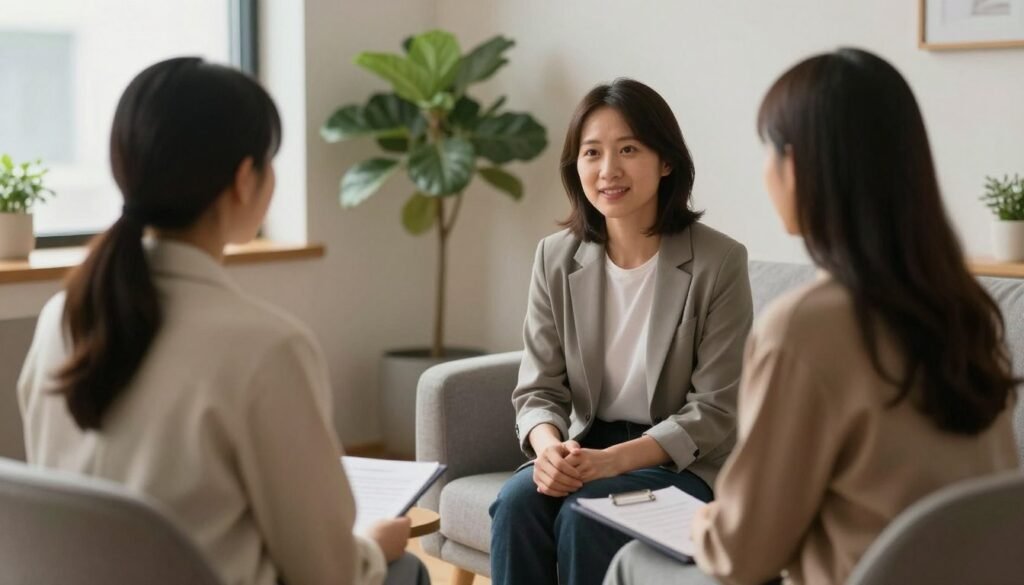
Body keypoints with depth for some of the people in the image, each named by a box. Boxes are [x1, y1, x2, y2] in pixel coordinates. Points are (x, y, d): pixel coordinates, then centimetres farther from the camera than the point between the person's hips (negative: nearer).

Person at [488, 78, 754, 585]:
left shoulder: (718, 263, -13)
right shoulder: (556, 258, 1)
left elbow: (716, 411, -13)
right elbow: (538, 390, 1)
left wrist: (613, 460, -25)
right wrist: (548, 446, -23)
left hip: (686, 462, -4)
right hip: (587, 449, 4)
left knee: (585, 515, -30)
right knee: (517, 501, -26)